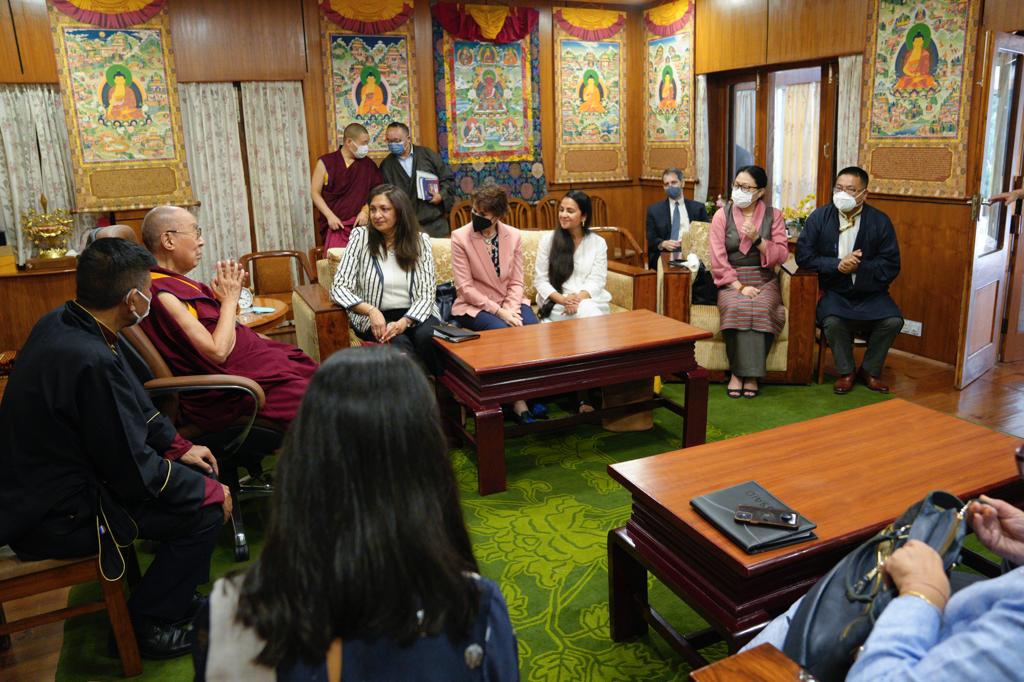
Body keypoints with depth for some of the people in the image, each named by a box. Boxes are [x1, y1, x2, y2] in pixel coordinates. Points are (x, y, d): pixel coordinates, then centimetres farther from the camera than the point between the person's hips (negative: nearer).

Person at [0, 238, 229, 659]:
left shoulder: (59, 323, -3)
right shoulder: (93, 362, -33)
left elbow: (133, 404, 11)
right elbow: (135, 474, -24)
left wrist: (178, 446, 9)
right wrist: (210, 492, -11)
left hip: (44, 483, 10)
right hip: (57, 517, -10)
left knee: (195, 475, 13)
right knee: (206, 509, -9)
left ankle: (175, 592, 27)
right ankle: (147, 624, 10)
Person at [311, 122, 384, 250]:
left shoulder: (368, 164, 7)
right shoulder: (325, 162, 1)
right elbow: (316, 193, 2)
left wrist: (366, 211, -5)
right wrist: (330, 216, -8)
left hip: (360, 225, 1)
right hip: (335, 226, -1)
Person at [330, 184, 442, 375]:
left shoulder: (420, 240, 2)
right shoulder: (360, 236, -1)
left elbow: (427, 293, -3)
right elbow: (339, 288, -6)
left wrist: (404, 322, -21)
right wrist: (371, 310, -23)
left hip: (414, 314, 1)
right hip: (375, 317, -1)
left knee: (428, 337, -31)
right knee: (399, 344, -32)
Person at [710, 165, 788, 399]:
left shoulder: (773, 215, 6)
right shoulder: (722, 215, 3)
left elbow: (781, 255, 1)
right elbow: (718, 259, -4)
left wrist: (757, 239, -16)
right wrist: (739, 286, -14)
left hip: (764, 280, 1)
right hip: (731, 281, 0)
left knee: (761, 308, -32)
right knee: (737, 307, -33)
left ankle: (751, 374, -21)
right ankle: (737, 371, -21)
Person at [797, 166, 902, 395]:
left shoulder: (880, 221, -1)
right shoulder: (820, 217, -1)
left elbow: (891, 265, -4)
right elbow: (803, 255, -8)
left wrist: (859, 267, -19)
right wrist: (837, 265, -20)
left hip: (870, 292, 2)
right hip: (834, 291, -1)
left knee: (893, 321, -22)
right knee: (832, 321, -30)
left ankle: (870, 371, 4)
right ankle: (846, 372, -3)